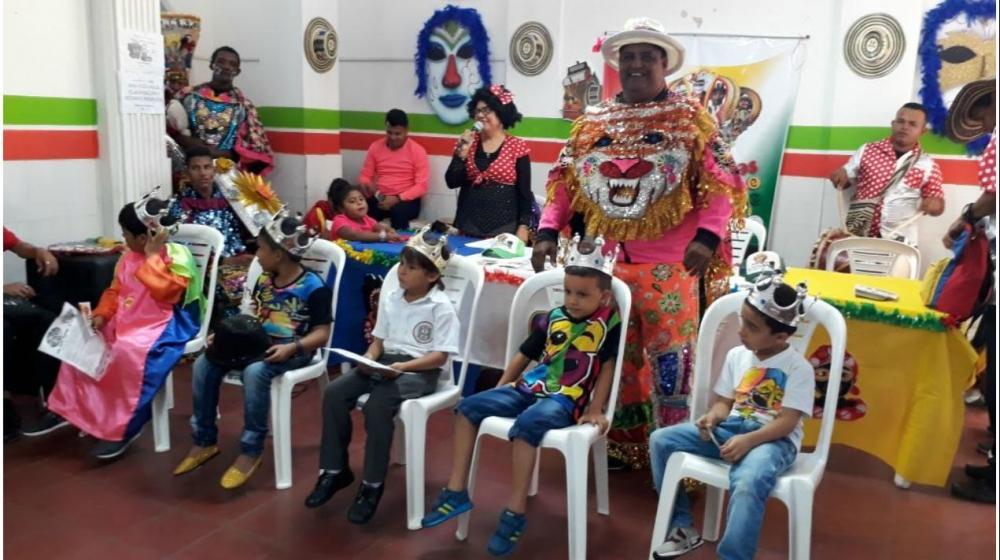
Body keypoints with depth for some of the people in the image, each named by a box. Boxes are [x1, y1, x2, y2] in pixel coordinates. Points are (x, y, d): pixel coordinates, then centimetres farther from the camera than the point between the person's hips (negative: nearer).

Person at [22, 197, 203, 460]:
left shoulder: (177, 256, -14)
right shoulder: (129, 257, 11)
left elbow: (164, 292, -27)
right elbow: (115, 290, 17)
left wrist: (152, 256, -24)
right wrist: (101, 315, 0)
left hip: (163, 324, -9)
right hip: (125, 321, 9)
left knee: (129, 351, -36)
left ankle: (125, 426, -23)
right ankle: (65, 408, 17)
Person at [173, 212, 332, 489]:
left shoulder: (313, 287, -13)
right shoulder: (264, 280, 9)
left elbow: (322, 333, -14)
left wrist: (292, 347, -29)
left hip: (292, 350, -7)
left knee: (254, 372, -37)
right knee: (203, 365, -10)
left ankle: (251, 450, -20)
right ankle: (204, 440, 4)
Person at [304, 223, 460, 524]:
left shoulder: (441, 307, -9)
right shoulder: (390, 299, 11)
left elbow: (440, 356, -14)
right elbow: (379, 339, 14)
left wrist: (402, 366, -24)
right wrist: (368, 359, -8)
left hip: (420, 370, -7)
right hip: (384, 362, 7)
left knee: (376, 406, -33)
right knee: (334, 393, -14)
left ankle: (372, 484, -14)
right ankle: (334, 470, 1)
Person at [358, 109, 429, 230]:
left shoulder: (417, 150, -2)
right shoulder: (375, 147, 8)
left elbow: (421, 186, -7)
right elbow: (364, 176, 12)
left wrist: (397, 199, -19)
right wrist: (367, 185, -13)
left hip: (406, 200, -2)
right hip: (379, 198, 2)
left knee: (399, 212, -38)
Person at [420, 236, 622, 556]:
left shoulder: (610, 323, -3)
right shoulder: (553, 318, 11)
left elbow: (607, 367, -4)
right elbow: (524, 355, 17)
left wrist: (595, 410, -9)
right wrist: (499, 390, 15)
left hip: (565, 400, -6)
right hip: (529, 389, 7)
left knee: (526, 424, -36)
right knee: (468, 407, -5)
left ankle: (515, 512, -22)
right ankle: (456, 492, -2)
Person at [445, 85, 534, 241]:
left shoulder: (517, 147, -2)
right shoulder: (467, 143, 7)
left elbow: (524, 192, -3)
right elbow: (452, 182, 1)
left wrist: (523, 227, -10)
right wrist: (461, 154, -11)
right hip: (468, 226, 3)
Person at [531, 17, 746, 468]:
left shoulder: (692, 119, 1)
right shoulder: (592, 123, 11)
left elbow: (721, 182, -5)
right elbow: (564, 181, 12)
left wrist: (708, 236, -19)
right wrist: (548, 231, -1)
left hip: (669, 266, -4)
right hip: (605, 263, 4)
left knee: (671, 359, -3)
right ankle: (621, 447, 28)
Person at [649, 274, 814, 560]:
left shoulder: (798, 367, -9)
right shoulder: (737, 355, 7)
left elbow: (787, 422, -15)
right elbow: (724, 401, 11)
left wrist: (748, 440, -28)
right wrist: (712, 417, -12)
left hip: (774, 438, -6)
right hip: (731, 428, 6)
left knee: (748, 483, -40)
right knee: (660, 440, -8)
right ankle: (682, 526, 4)